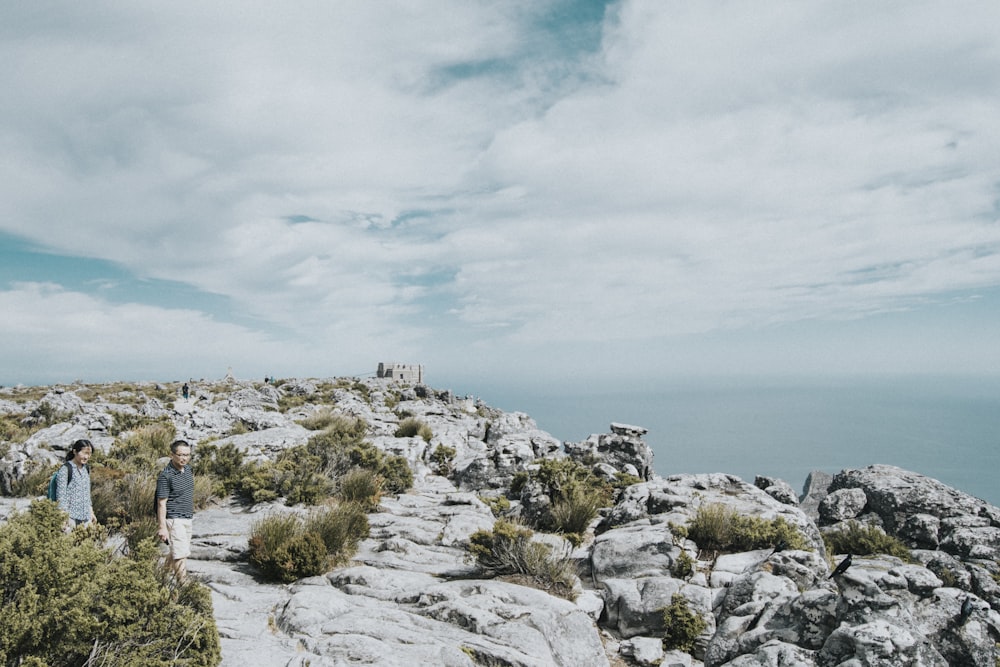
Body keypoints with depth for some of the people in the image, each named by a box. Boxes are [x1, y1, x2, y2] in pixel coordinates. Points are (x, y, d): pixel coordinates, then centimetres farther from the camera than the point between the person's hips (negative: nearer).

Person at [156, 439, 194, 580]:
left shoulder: (187, 468, 5)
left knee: (175, 553, 18)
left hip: (187, 518, 8)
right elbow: (161, 503, -16)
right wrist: (162, 527, -17)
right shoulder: (165, 476, -17)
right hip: (174, 520, -8)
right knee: (181, 554, -11)